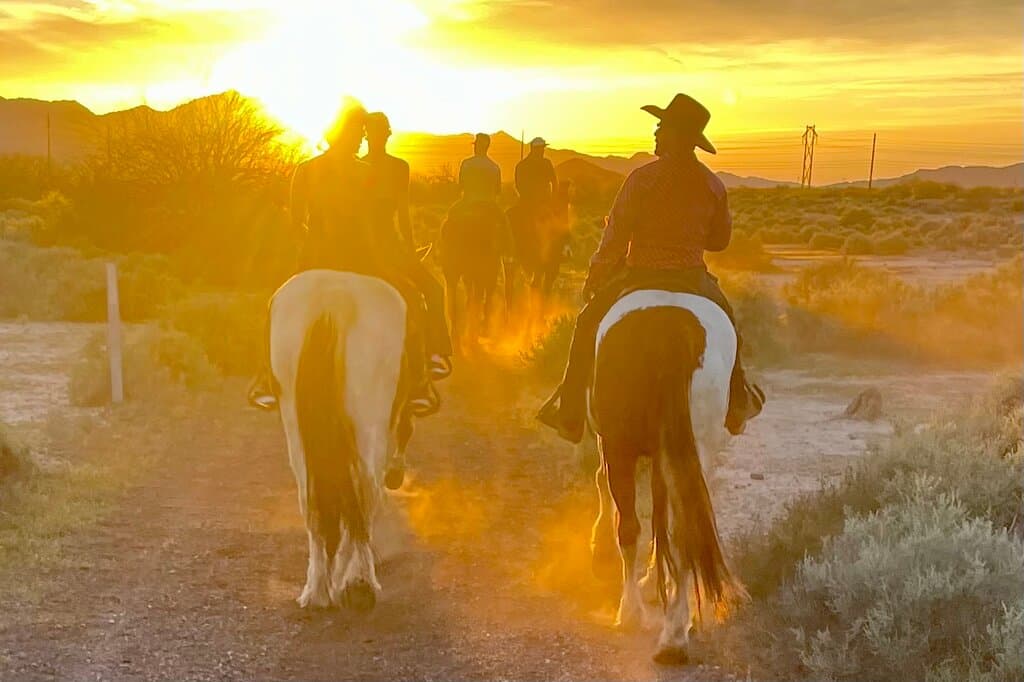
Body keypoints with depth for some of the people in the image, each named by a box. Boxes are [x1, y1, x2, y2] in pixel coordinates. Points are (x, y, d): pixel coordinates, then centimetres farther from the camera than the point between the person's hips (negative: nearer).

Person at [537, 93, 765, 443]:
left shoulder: (643, 178, -14)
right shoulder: (714, 185, 1)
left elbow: (615, 237, -13)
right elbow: (720, 240, 10)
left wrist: (594, 278, -1)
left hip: (641, 277, -4)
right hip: (693, 279, 4)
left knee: (589, 322, 13)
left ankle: (571, 414, 9)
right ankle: (736, 404, 38)